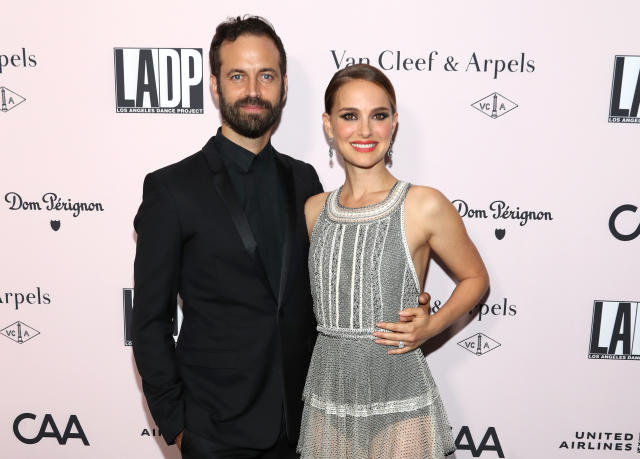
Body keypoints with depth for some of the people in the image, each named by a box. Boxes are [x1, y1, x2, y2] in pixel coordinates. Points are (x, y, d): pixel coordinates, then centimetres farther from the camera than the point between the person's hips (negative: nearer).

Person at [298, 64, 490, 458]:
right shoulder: (314, 210, 1)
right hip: (328, 396, 4)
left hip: (399, 402, -3)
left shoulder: (425, 206, -11)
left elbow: (475, 279, 2)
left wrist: (429, 327, -12)